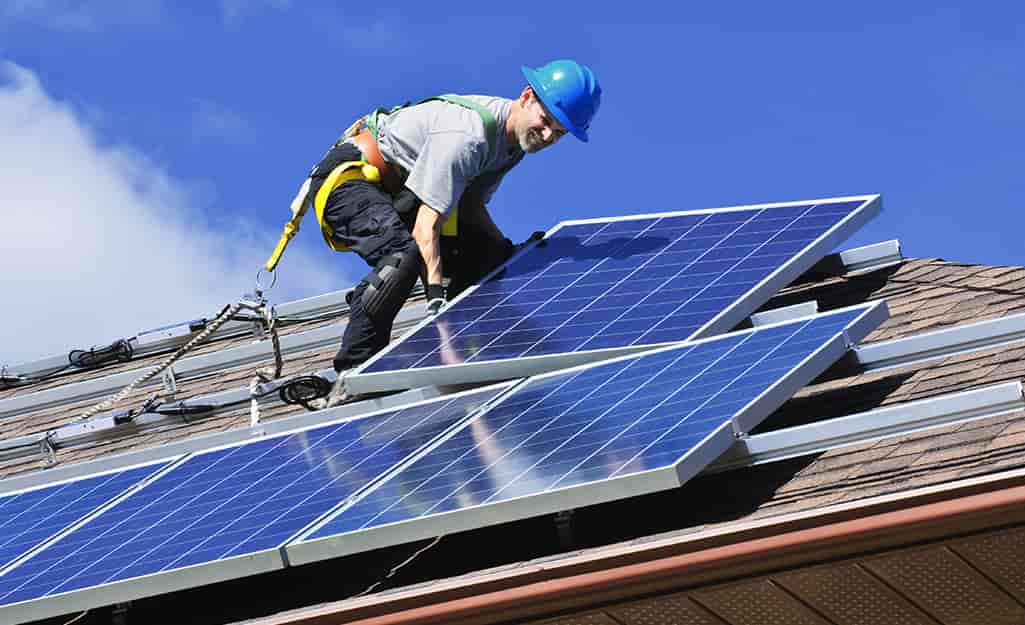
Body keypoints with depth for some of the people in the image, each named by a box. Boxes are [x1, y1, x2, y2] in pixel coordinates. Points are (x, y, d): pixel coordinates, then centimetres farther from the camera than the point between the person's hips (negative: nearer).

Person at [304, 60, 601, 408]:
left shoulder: (515, 137, 0)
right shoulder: (466, 135, -30)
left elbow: (471, 207, 8)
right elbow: (426, 226, -34)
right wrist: (436, 297, -41)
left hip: (398, 190, 10)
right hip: (348, 180, -10)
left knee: (491, 252, 2)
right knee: (406, 254, -35)